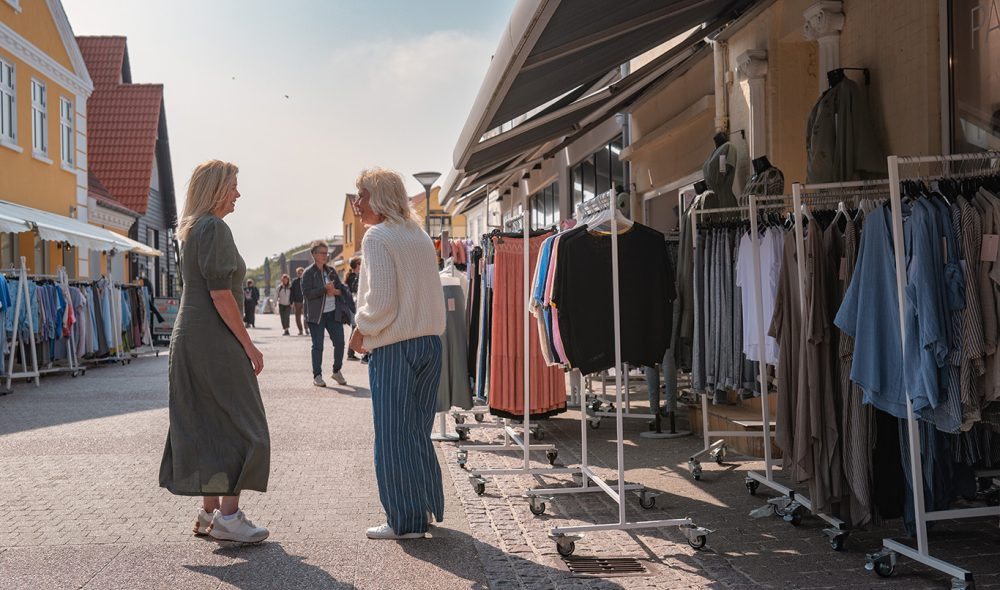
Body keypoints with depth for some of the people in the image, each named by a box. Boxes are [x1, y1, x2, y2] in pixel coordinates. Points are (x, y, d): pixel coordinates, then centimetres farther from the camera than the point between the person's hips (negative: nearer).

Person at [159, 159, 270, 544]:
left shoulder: (192, 230, 17)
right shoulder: (214, 228, -13)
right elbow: (220, 293, -20)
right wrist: (248, 344, -16)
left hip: (189, 338, 10)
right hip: (215, 339, -10)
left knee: (205, 426, 12)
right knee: (239, 425, -4)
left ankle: (209, 511, 18)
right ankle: (228, 514, -2)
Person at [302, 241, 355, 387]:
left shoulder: (331, 271, 12)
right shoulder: (308, 273, -4)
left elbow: (342, 288, 13)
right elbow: (306, 293, -14)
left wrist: (335, 291, -10)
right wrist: (325, 289, -18)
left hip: (334, 313, 5)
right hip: (316, 315, -4)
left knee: (340, 342, 1)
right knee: (317, 346, 0)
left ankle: (337, 371, 19)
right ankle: (317, 376, 8)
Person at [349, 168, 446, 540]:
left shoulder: (377, 236, -9)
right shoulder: (419, 236, 13)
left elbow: (381, 299, -18)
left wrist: (361, 332, -3)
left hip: (394, 346, -8)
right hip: (430, 341, 8)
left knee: (394, 434, 2)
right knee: (418, 430, 16)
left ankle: (405, 520, 8)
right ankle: (426, 509, 24)